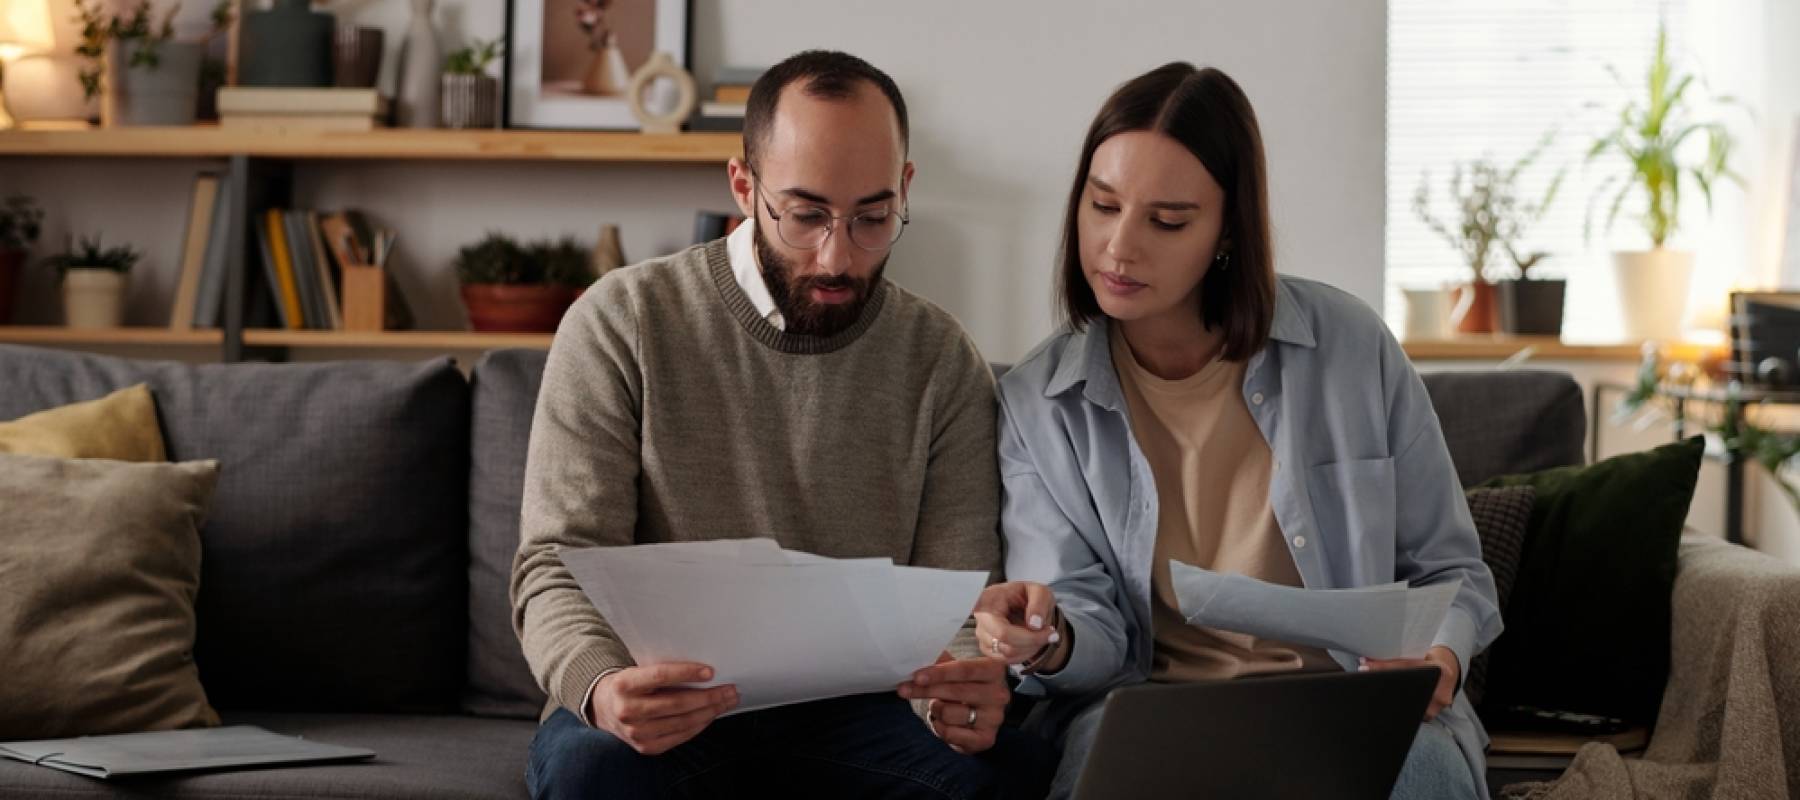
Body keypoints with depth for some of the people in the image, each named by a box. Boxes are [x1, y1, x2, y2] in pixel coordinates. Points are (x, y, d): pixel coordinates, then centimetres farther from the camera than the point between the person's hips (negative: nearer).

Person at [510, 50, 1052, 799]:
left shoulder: (942, 361, 2)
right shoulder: (622, 323, -5)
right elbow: (560, 566, -9)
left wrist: (966, 689, -25)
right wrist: (601, 689, -33)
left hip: (851, 703, 2)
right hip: (671, 708, -2)